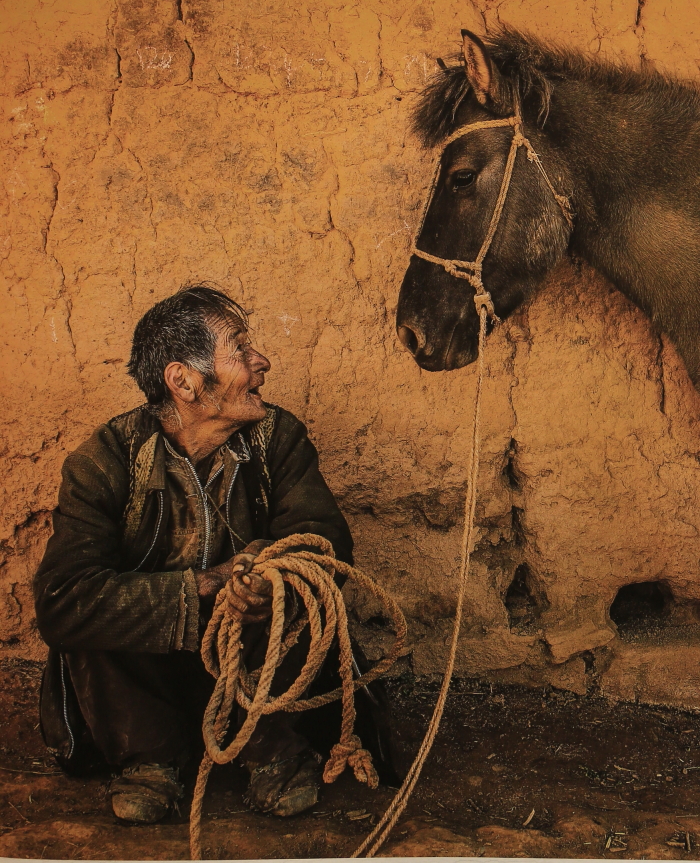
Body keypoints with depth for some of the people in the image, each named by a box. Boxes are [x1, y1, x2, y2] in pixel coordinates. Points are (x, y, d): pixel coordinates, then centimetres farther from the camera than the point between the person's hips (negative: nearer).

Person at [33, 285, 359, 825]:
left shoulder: (278, 437, -8)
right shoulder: (106, 462, -19)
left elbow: (328, 537, -19)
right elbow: (61, 602, -32)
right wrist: (208, 586, -40)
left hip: (252, 661, 2)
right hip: (146, 668, -1)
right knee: (88, 629, -31)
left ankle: (275, 750, -4)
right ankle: (150, 756, -5)